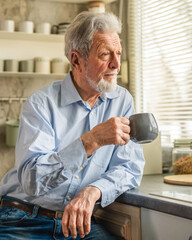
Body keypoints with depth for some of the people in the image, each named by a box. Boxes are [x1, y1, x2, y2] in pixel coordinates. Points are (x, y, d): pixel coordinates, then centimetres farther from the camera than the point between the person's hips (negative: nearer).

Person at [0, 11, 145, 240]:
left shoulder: (122, 101, 5)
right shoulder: (41, 103, -8)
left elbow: (130, 168, 2)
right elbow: (31, 180, -19)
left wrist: (93, 191, -18)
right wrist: (92, 141, -28)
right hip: (26, 221, -3)